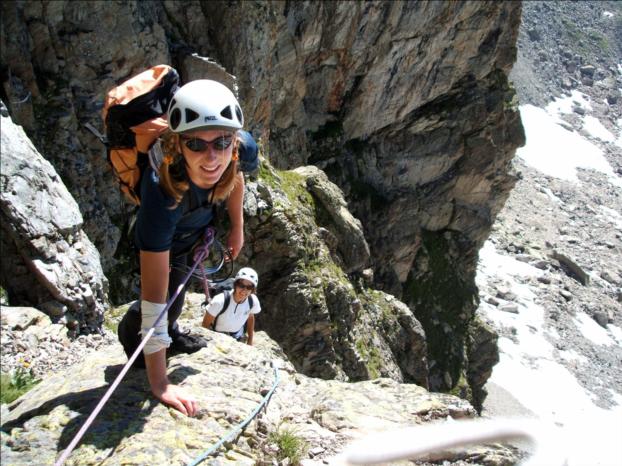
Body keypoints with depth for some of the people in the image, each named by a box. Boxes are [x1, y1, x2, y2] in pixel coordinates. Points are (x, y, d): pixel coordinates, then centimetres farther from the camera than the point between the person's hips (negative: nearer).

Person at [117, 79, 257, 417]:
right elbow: (154, 296, -48)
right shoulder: (162, 193, -52)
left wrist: (237, 226, 4)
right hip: (163, 240, -5)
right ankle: (131, 332, 35)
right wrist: (160, 384, -45)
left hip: (198, 226, 5)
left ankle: (171, 333, 58)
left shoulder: (243, 149, -40)